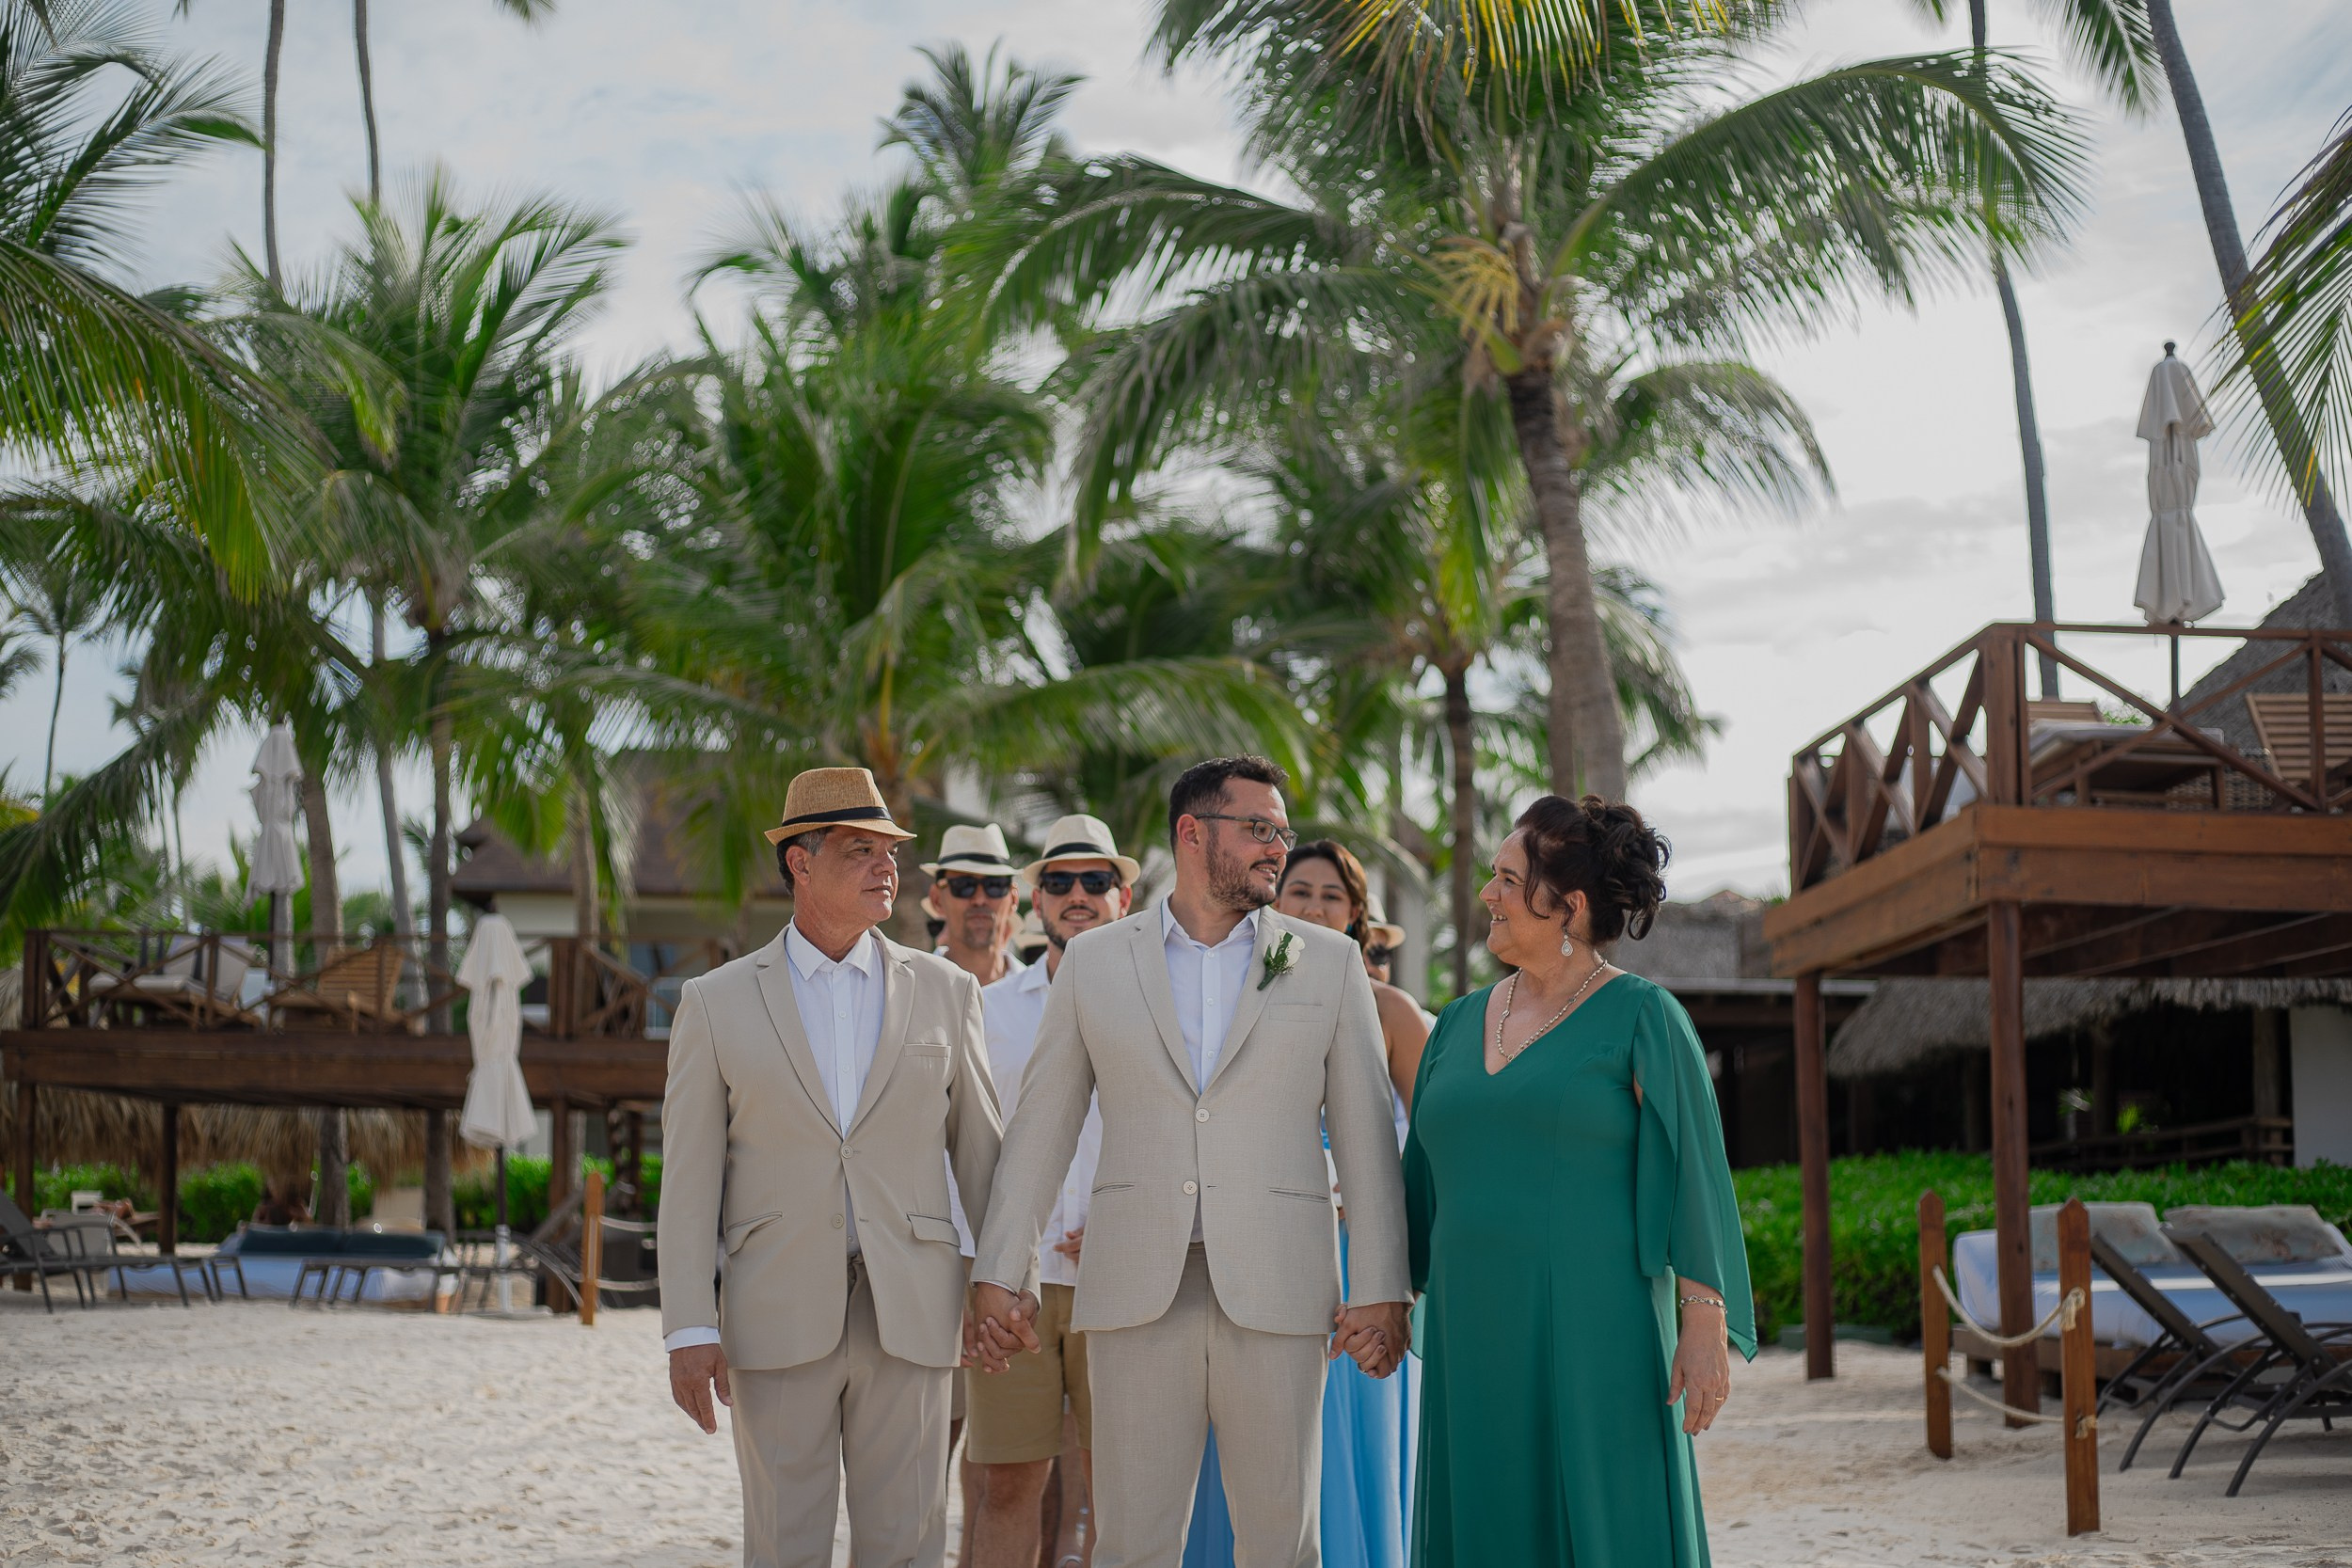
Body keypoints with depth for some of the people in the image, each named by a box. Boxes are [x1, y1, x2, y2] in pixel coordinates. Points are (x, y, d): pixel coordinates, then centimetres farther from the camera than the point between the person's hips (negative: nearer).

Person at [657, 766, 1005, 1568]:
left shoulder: (944, 992, 8)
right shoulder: (716, 1003, 4)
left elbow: (980, 1149, 11)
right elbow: (690, 1180, 1)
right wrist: (690, 1330, -5)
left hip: (909, 1318, 1)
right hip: (779, 1318, -1)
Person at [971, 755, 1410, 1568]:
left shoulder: (1329, 962, 8)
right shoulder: (1094, 961, 9)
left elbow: (1367, 1136, 6)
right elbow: (1040, 1129, 9)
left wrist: (1381, 1289, -1)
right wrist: (999, 1273, 3)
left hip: (1274, 1291, 0)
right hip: (1138, 1291, 0)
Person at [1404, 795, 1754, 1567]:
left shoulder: (1641, 1017, -4)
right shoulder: (1461, 1022, 13)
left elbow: (1694, 1176, -7)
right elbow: (1427, 1177, 20)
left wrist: (1707, 1330, -13)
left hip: (1594, 1338, -6)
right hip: (1479, 1342, 6)